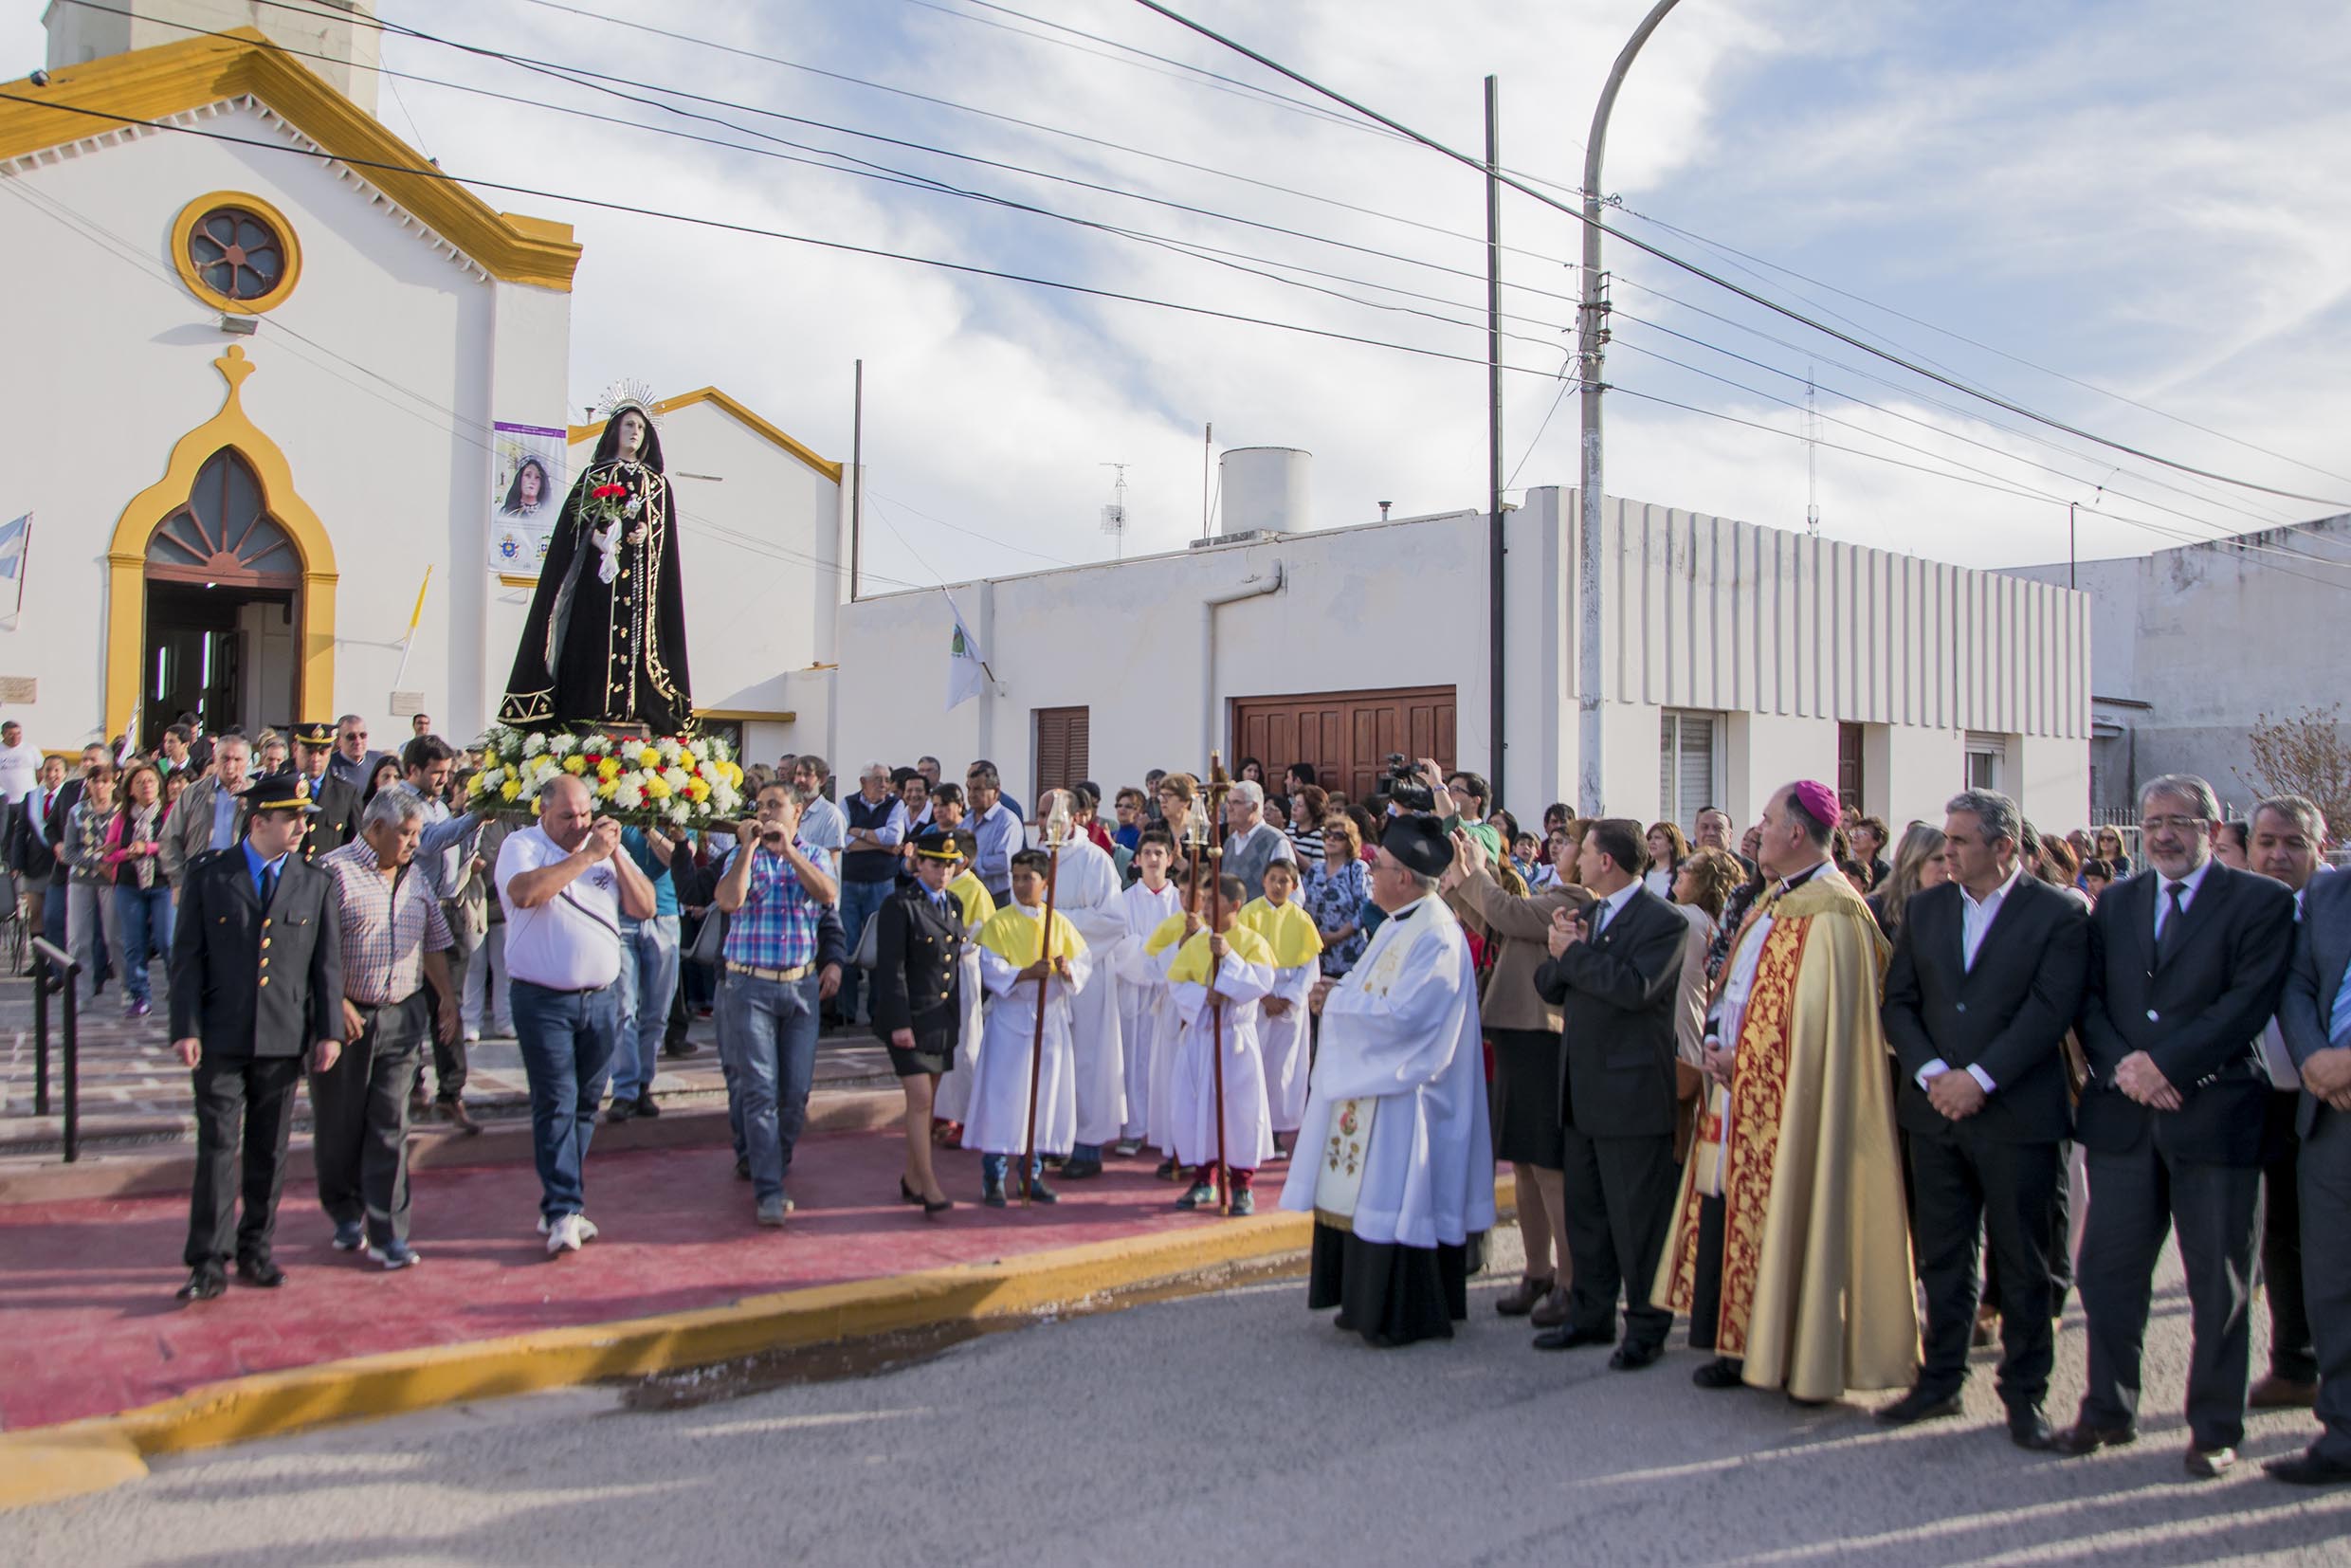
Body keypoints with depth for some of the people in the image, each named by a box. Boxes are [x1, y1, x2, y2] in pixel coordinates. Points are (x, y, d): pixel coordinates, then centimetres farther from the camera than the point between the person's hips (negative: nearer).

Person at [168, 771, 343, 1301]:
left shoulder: (315, 885, 7)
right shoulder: (208, 876, 2)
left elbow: (327, 963, 7)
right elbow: (187, 958, 0)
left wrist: (329, 1031, 2)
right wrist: (186, 1029, -7)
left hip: (284, 1039, 2)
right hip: (220, 1038, -2)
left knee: (269, 1152, 9)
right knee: (217, 1149, -2)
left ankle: (256, 1250, 21)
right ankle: (209, 1262, 4)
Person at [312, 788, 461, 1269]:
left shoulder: (414, 878, 13)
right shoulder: (334, 870, -8)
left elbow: (433, 942, 19)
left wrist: (447, 996, 12)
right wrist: (337, 1004, -17)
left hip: (402, 1017, 4)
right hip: (345, 1016, -4)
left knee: (391, 1127, 0)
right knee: (339, 1125, 8)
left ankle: (388, 1234, 1)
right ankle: (346, 1216, 28)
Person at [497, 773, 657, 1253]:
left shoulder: (605, 847, 11)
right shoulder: (521, 845, -2)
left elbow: (644, 907, 3)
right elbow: (525, 892, -24)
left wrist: (615, 854, -9)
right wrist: (586, 855, -20)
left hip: (602, 998, 5)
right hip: (543, 1001, -5)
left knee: (585, 1106, 9)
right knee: (555, 1105, -7)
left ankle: (560, 1205, 19)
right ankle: (563, 1211, -5)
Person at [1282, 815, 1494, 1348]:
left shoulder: (1434, 936, -20)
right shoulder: (1399, 924, 11)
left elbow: (1403, 1015, -25)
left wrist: (1336, 1001, -14)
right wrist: (1339, 991, 1)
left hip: (1404, 1092, -10)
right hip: (1373, 1083, 10)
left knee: (1397, 1199, -2)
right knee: (1368, 1198, 14)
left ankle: (1407, 1315, 9)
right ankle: (1371, 1303, 23)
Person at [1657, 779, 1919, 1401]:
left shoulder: (1829, 914, -16)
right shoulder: (1773, 902, 14)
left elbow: (1817, 1020, -20)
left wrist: (1746, 1059, -15)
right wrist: (1716, 1041, 4)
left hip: (1789, 1109, -9)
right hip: (1740, 1103, 9)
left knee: (1786, 1224, 0)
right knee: (1729, 1217, 11)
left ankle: (1802, 1358, 13)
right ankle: (1743, 1348, 21)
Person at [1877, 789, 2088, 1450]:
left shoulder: (2058, 914, -4)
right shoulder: (1923, 909, 10)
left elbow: (2050, 1010, -13)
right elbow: (1898, 1003, 7)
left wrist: (1979, 1078, -17)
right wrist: (1931, 1073, -9)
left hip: (2018, 1116, -4)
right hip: (1936, 1113, 4)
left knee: (2024, 1264, 5)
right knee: (1942, 1256, 11)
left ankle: (2024, 1393, 18)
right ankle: (1941, 1379, 22)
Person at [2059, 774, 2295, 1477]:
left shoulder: (2260, 902, -2)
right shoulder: (2116, 903, 13)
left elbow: (2249, 1002, -12)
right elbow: (2089, 998, 7)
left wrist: (2162, 1064, -17)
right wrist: (2120, 1067, -10)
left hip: (2215, 1114, -4)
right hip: (2122, 1116, 4)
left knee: (2218, 1285, 6)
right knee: (2106, 1272, 7)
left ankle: (2215, 1428, 19)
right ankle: (2108, 1410, 22)